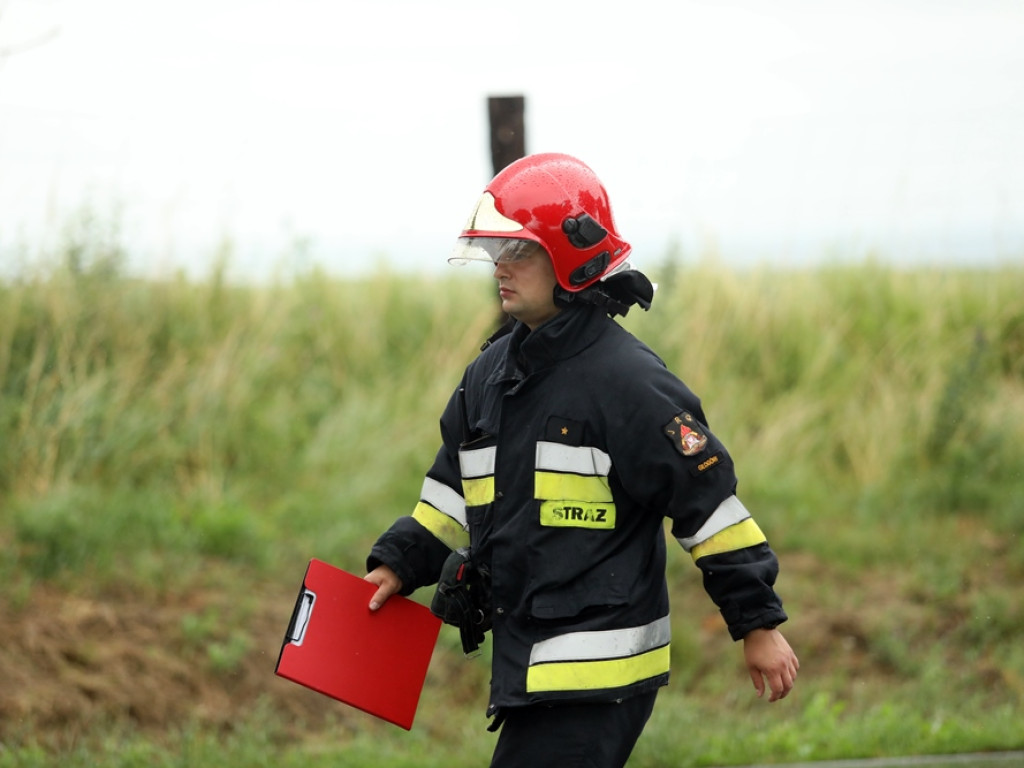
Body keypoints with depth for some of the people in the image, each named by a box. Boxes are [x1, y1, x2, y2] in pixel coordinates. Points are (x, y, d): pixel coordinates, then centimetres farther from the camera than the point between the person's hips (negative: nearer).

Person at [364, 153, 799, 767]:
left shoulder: (627, 379, -13)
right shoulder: (491, 373, 12)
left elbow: (710, 501, -11)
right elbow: (454, 493, 23)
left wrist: (759, 624, -10)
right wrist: (398, 566, 10)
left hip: (598, 672, -9)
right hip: (525, 664, 9)